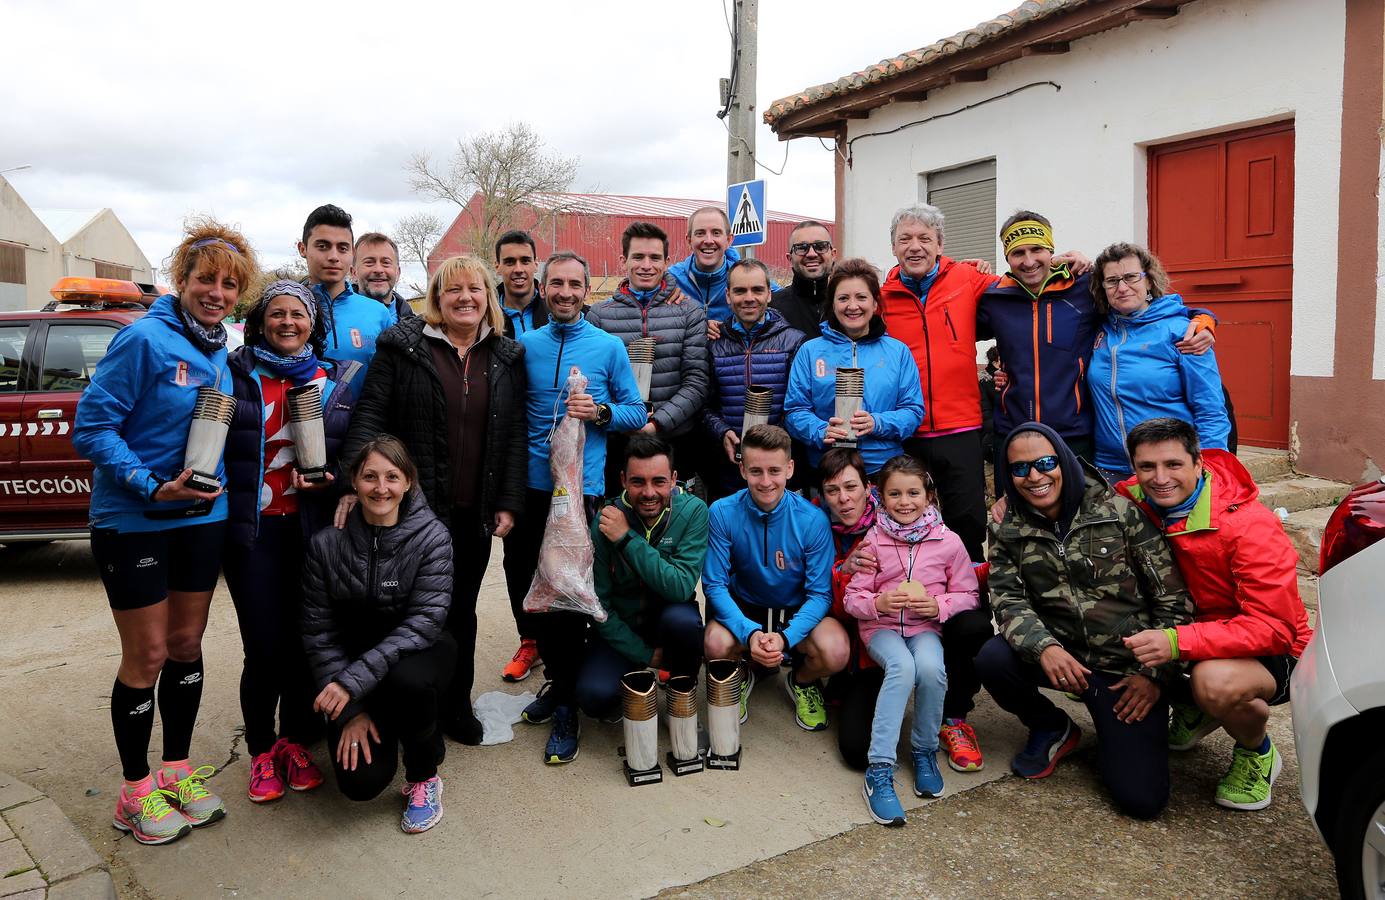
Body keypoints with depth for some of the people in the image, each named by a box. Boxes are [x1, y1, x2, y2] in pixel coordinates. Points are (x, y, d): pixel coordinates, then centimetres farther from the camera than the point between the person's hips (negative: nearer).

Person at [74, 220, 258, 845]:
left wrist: (211, 482, 3)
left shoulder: (221, 352, 6)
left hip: (203, 517, 6)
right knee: (147, 654, 3)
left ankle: (176, 769, 29)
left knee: (186, 645, 14)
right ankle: (135, 790, 20)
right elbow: (91, 427, -16)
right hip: (133, 522, -6)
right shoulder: (145, 340, -15)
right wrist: (151, 486, -24)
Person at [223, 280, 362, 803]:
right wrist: (218, 491, -8)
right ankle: (262, 750, 18)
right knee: (264, 647, -2)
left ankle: (296, 744, 25)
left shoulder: (339, 379, 8)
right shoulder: (235, 373, 2)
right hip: (253, 528, -2)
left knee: (304, 640, 6)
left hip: (313, 526, 2)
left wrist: (331, 480, -6)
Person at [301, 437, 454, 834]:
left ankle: (424, 778, -8)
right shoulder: (327, 543, -10)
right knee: (361, 781, -15)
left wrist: (354, 681, -30)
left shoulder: (432, 537, -15)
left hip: (417, 654, -1)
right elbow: (318, 632, -7)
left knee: (408, 682, -37)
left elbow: (424, 622, -21)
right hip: (352, 656, 2)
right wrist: (350, 711, -13)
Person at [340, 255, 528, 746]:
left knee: (462, 609, 14)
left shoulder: (506, 357, 7)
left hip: (474, 513, 3)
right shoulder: (403, 347, -2)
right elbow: (369, 416, -6)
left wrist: (509, 502, 0)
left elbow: (515, 433, 5)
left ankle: (457, 704, 30)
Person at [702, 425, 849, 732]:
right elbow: (714, 584, -14)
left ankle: (802, 681, 10)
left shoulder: (812, 520, -18)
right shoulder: (723, 513, -17)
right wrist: (750, 632, -31)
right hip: (744, 607, 0)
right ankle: (740, 678, 9)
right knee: (716, 645, -32)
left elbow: (820, 593, -14)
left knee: (836, 652, -30)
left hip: (798, 610, 0)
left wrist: (785, 637, -32)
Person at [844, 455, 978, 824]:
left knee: (931, 668, -33)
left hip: (926, 627, 1)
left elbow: (968, 595, 4)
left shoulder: (948, 542, -2)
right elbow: (853, 597, -2)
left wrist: (939, 606, -16)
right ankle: (879, 771, -31)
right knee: (902, 667, -33)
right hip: (882, 627, -1)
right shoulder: (873, 541, -3)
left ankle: (925, 752, -6)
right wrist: (878, 603, -24)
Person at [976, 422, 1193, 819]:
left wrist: (1153, 673, -9)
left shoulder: (1121, 511, -9)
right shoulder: (1007, 530, 1)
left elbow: (1172, 597, -7)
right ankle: (1052, 730, 4)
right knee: (991, 658, -30)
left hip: (1127, 665, -3)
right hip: (1062, 656, 3)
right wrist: (1043, 647, -27)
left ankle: (1113, 732, 23)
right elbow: (1009, 600, -7)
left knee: (1142, 798, -14)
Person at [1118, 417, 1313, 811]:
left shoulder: (1250, 526, -25)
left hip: (1273, 654, -6)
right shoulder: (1136, 501, -10)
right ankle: (1192, 710, 13)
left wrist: (1178, 642, -42)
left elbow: (1274, 627, -28)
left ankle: (1257, 753, -1)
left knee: (1215, 681, -38)